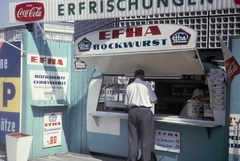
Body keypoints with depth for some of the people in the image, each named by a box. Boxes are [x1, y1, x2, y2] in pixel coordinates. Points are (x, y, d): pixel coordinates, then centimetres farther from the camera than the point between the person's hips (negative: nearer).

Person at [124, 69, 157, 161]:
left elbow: (126, 104, 10)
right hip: (144, 112, -4)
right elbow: (154, 101, 1)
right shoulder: (146, 85, -3)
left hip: (132, 111, 4)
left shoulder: (129, 87, 7)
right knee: (146, 140, 2)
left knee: (132, 139, 10)